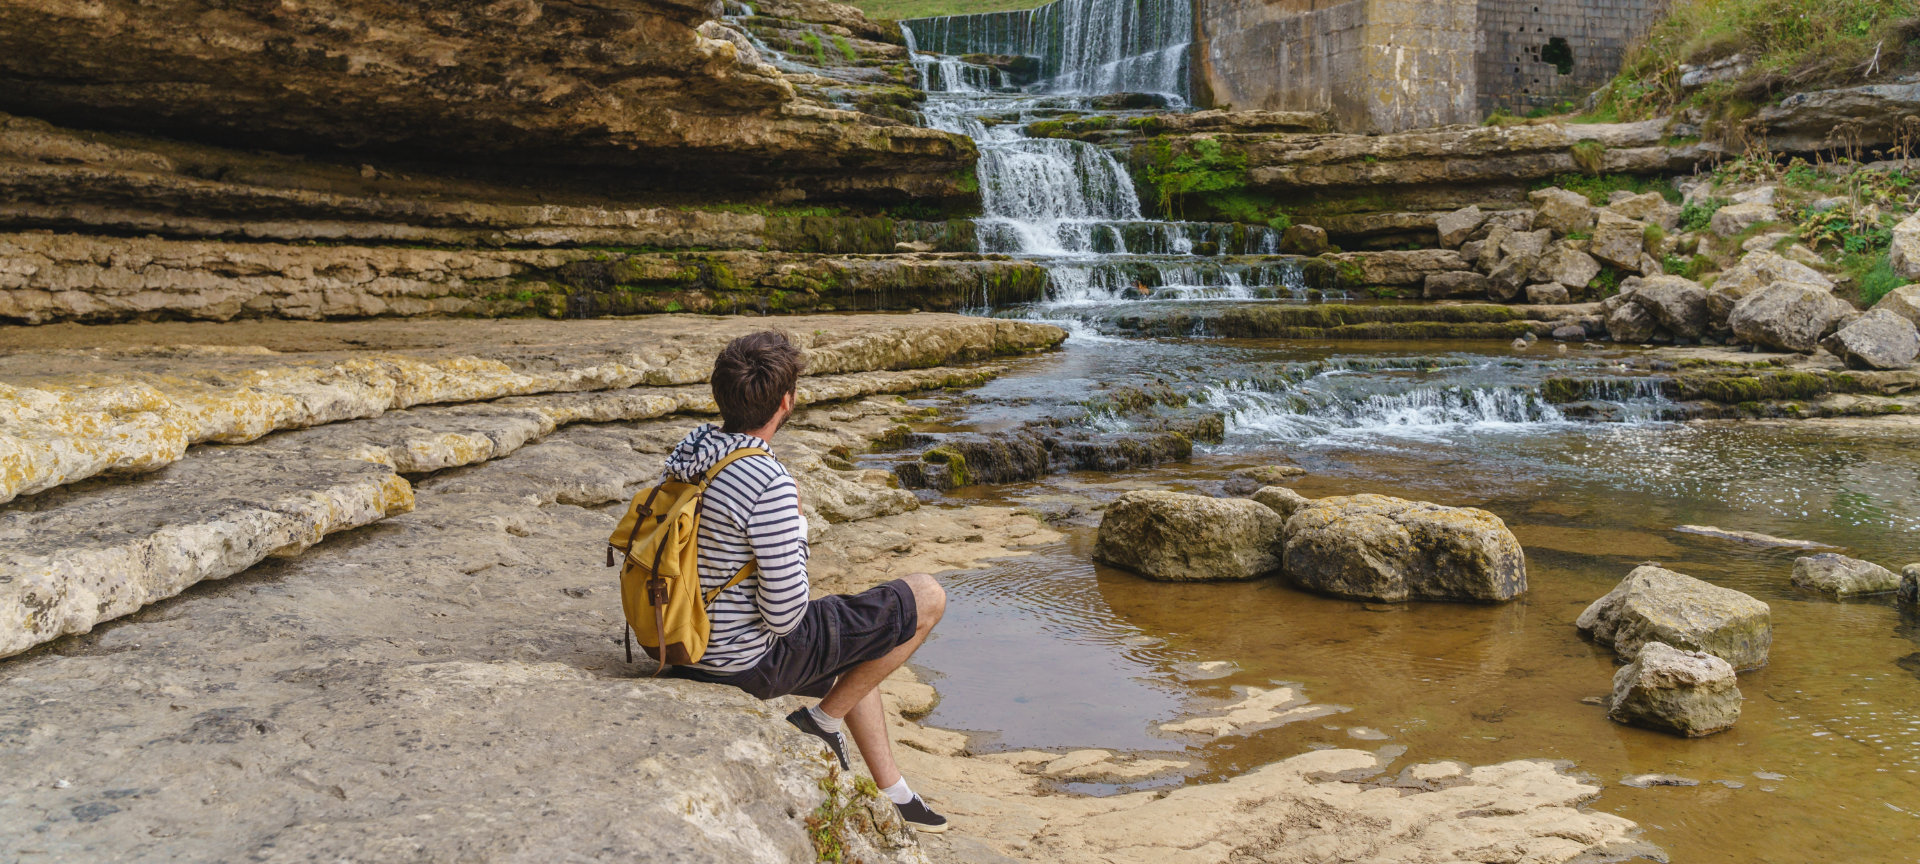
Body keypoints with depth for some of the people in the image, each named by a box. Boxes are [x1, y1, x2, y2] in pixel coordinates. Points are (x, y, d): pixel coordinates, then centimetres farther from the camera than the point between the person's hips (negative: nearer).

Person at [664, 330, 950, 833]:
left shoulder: (687, 450, -1)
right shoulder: (770, 485, -29)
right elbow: (785, 613, -25)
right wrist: (795, 527, -8)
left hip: (693, 650, 9)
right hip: (755, 663, -9)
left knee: (859, 643, 33)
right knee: (927, 598, -1)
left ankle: (894, 796, 39)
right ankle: (824, 720, 9)